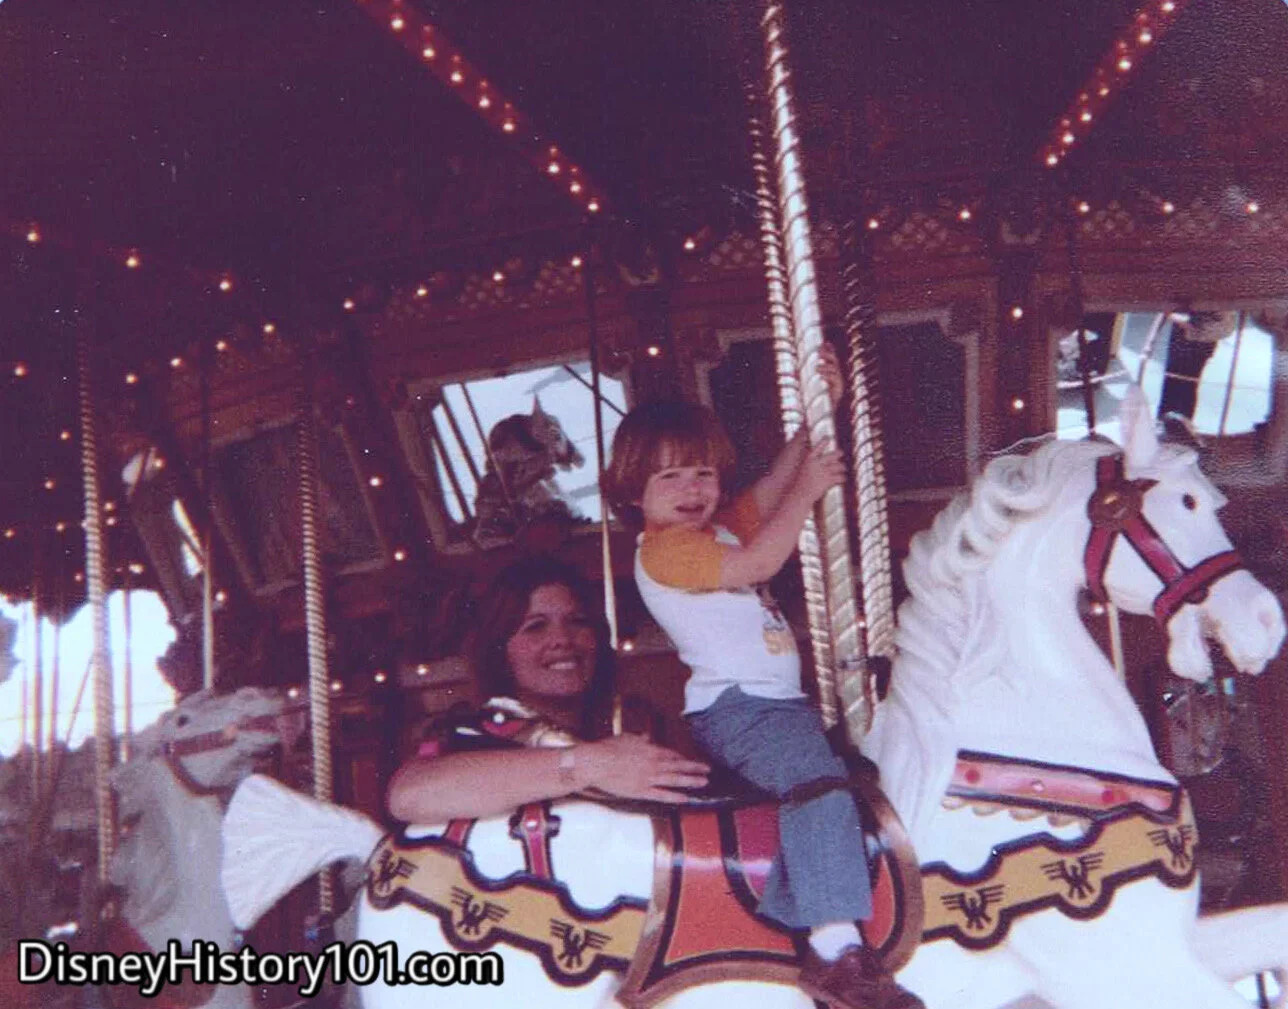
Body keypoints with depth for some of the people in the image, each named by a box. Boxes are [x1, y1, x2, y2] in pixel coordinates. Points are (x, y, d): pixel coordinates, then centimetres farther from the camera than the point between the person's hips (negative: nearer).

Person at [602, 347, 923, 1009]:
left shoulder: (720, 527, 18)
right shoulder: (662, 549, -10)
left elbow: (773, 488, 18)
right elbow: (758, 563, -20)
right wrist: (808, 490, -13)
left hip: (776, 702, 11)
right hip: (735, 708, -11)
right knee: (818, 778, -31)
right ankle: (835, 952, -38)